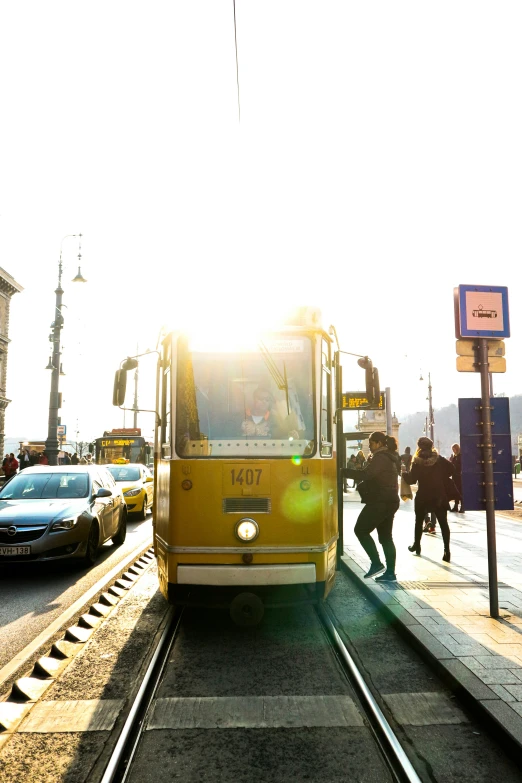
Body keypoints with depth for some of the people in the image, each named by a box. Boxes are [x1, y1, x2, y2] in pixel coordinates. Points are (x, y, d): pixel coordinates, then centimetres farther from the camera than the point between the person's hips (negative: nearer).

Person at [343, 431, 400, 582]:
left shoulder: (380, 457, -13)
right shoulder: (388, 458, 20)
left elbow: (366, 474, -25)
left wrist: (345, 471, -20)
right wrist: (363, 486, 11)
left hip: (380, 502, -10)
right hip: (389, 501, 10)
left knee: (361, 530, -6)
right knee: (386, 536, 10)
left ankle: (376, 563, -6)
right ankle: (390, 572, 11)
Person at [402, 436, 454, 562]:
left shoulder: (417, 462, -7)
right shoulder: (439, 459, -1)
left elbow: (412, 480, -10)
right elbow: (451, 469, -6)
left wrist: (403, 473, 7)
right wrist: (442, 479, 6)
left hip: (423, 496, -1)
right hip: (439, 496, 1)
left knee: (419, 521, 18)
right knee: (443, 523, 0)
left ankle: (416, 545, 31)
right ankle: (447, 551, -10)